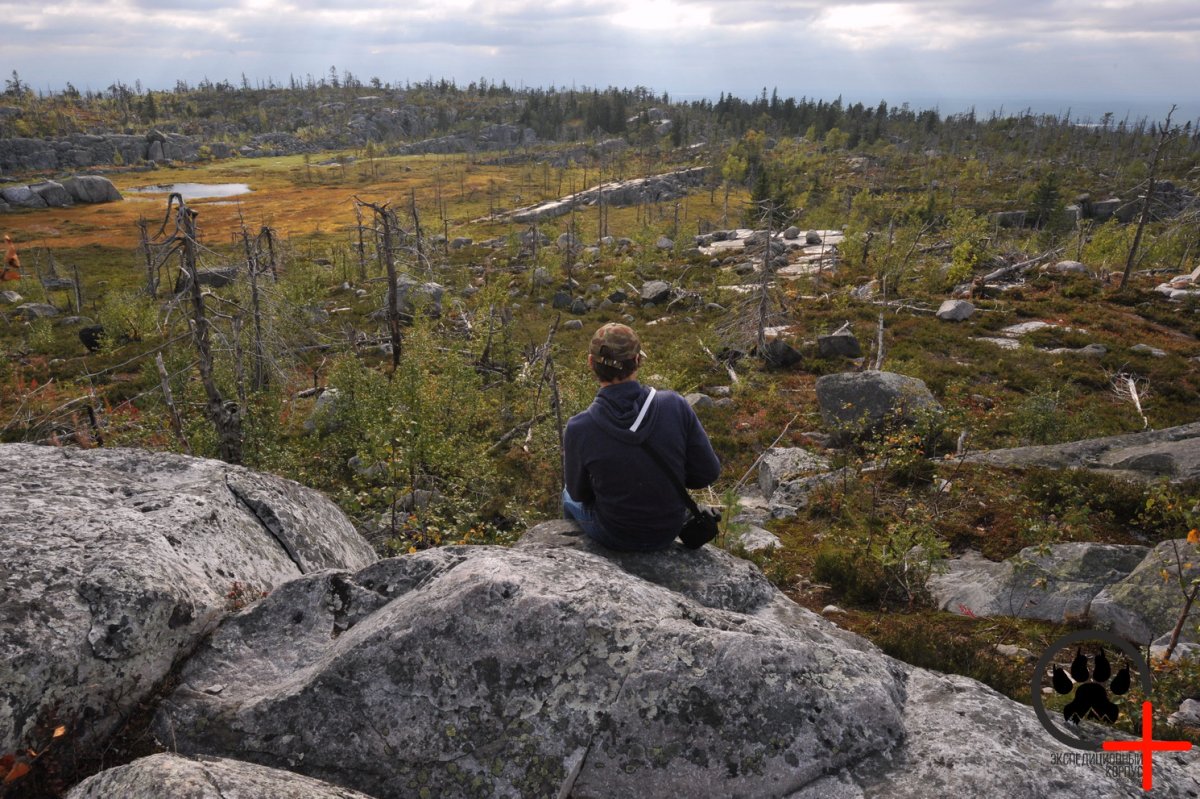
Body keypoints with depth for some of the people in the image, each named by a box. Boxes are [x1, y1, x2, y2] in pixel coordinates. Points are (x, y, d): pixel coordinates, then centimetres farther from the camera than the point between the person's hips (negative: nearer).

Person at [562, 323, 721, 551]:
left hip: (615, 536, -2)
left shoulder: (579, 429, -26)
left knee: (570, 497, 32)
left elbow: (579, 491, -8)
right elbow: (708, 472, -12)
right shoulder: (676, 406, -22)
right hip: (669, 531, 3)